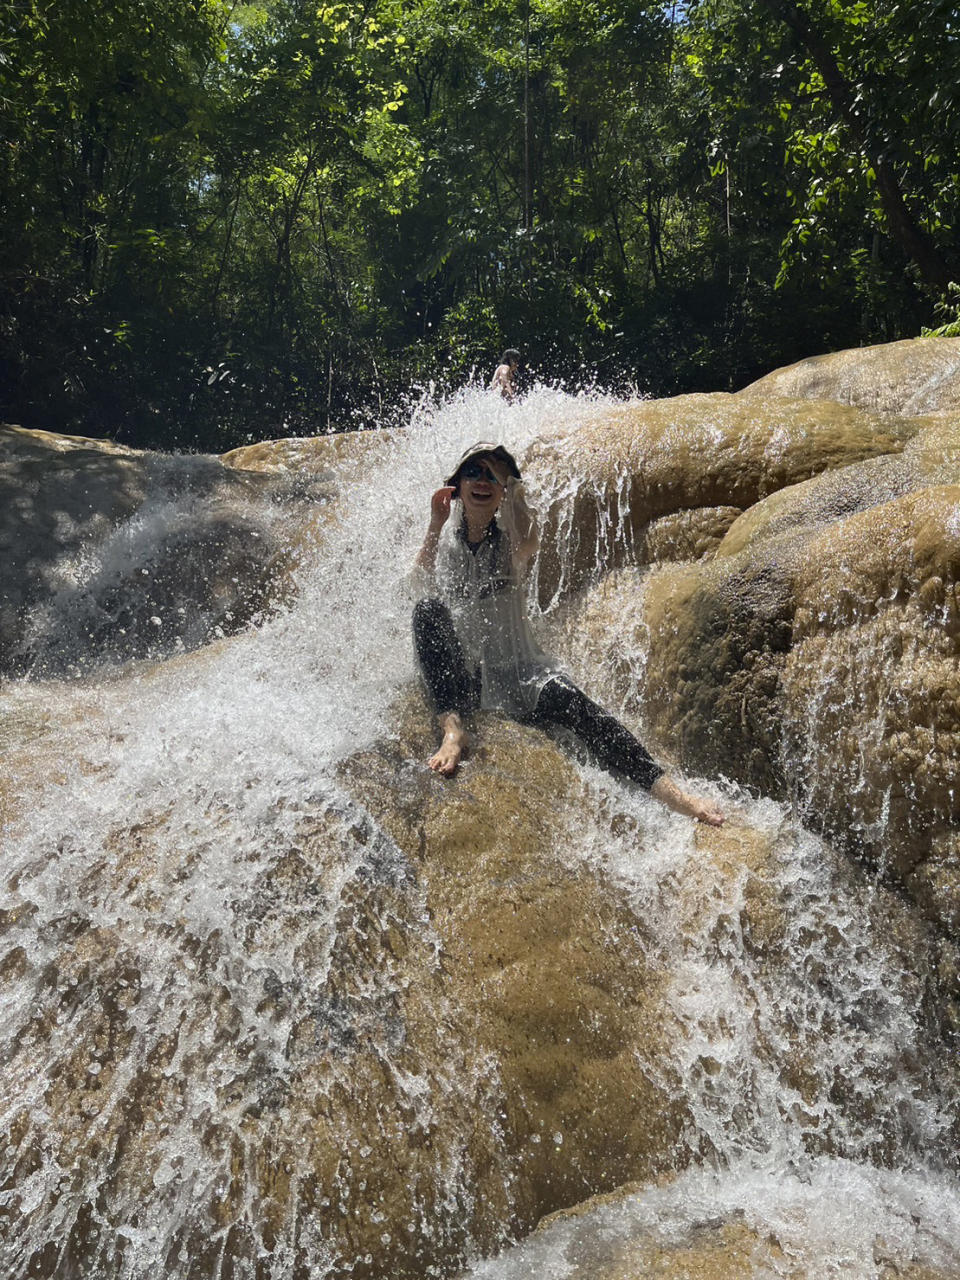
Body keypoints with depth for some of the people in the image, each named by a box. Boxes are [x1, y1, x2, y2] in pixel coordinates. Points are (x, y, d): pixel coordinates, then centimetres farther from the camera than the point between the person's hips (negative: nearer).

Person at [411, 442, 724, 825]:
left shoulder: (510, 538, 5)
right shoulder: (445, 538, 7)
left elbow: (530, 543, -21)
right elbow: (422, 583, -13)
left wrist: (511, 486, -25)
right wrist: (435, 525, -23)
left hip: (515, 667, 0)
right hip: (458, 675, 0)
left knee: (571, 702, -28)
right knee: (428, 608, -29)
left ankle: (670, 793, -33)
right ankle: (452, 729, -35)